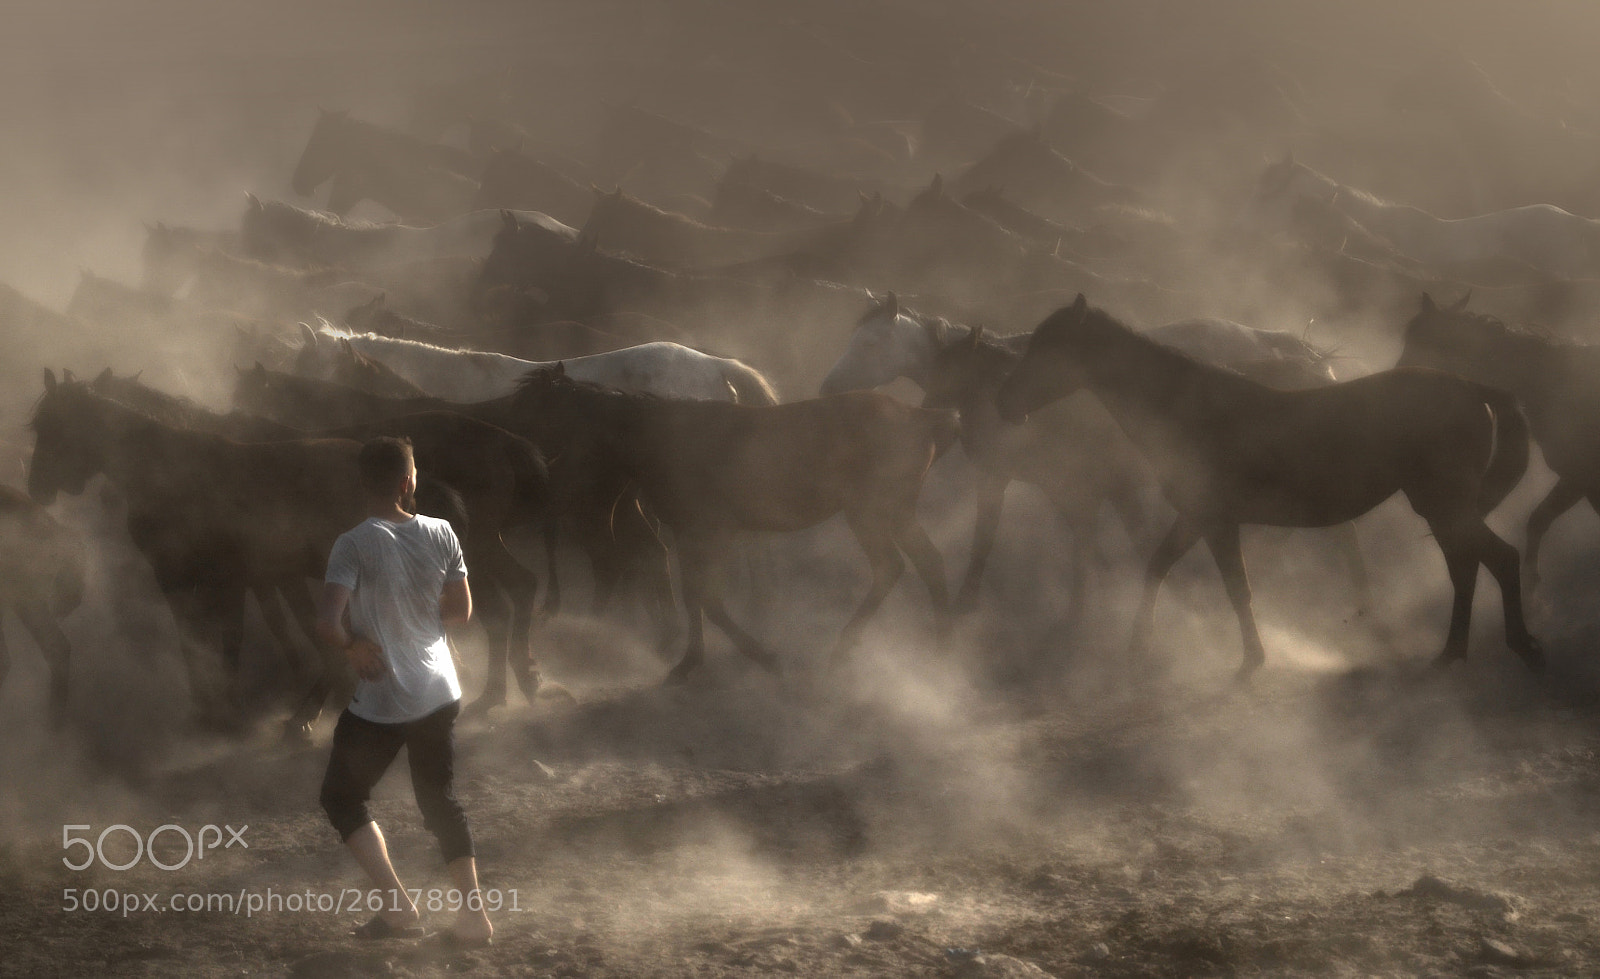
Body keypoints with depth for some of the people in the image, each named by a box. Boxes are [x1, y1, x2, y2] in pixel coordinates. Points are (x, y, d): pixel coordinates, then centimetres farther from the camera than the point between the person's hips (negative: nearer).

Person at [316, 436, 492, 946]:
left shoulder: (354, 546, -17)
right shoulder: (440, 535, -3)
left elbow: (327, 624, -25)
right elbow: (461, 610, 7)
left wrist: (353, 644, -5)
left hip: (381, 703, -5)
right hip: (439, 693, 5)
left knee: (342, 798, 13)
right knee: (441, 801, 19)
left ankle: (397, 905, 1)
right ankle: (473, 914, 13)